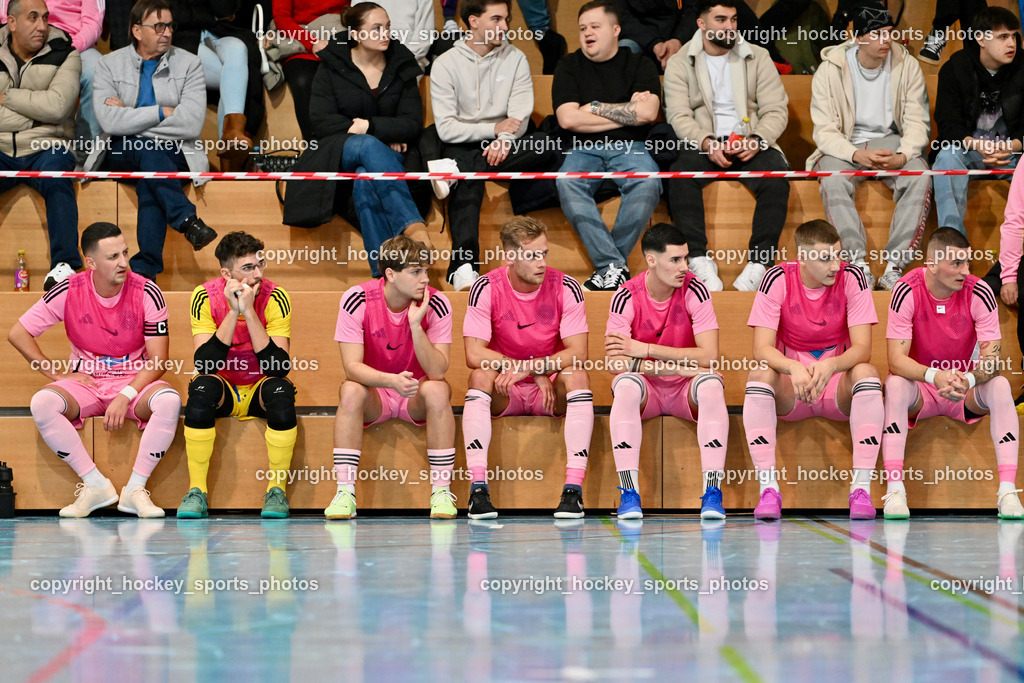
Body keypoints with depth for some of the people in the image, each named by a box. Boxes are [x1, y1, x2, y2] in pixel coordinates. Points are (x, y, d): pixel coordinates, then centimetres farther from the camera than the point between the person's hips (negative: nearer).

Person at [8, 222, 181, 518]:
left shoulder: (146, 293, -10)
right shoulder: (69, 292, -9)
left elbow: (158, 360, -9)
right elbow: (18, 333, -1)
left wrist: (126, 396, -23)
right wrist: (57, 374, -5)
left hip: (134, 382, -1)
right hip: (84, 382, 1)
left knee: (169, 401, -34)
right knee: (42, 403, -30)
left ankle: (135, 489, -20)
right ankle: (96, 485, -18)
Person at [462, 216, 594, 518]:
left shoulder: (566, 287, -9)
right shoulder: (487, 289, -10)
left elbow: (578, 353, -15)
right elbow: (474, 354, -17)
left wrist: (532, 367, -31)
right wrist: (537, 375, -23)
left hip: (551, 392, 0)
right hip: (505, 393, 0)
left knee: (577, 375, -29)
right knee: (481, 375, -30)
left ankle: (574, 490, -35)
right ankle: (478, 489, -35)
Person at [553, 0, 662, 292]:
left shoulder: (639, 65, 10)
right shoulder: (570, 66, 12)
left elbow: (647, 113, -7)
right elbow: (568, 119, -3)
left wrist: (595, 107, -3)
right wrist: (627, 111, -1)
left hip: (628, 147, 0)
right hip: (584, 149, 1)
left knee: (648, 182, -34)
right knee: (566, 182, -34)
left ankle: (607, 264, -25)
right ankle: (614, 266, -35)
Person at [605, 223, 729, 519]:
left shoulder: (694, 290, -10)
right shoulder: (627, 297, -11)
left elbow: (710, 356, -19)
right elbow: (614, 360, -21)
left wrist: (645, 349, -21)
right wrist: (682, 366, -25)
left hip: (686, 391, 0)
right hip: (645, 390, 0)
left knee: (710, 383, -32)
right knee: (626, 383, -33)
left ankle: (712, 494, -35)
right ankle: (629, 495, -34)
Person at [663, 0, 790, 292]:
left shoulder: (757, 57, 7)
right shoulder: (680, 63, 5)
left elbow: (776, 110, 1)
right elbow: (678, 114, -6)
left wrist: (758, 140, -19)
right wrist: (707, 144, -24)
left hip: (751, 143, 1)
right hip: (703, 143, 0)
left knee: (776, 178, -31)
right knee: (679, 175, -33)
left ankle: (758, 263, -34)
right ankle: (700, 259, -35)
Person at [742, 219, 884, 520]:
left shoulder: (851, 277, -10)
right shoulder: (778, 279, -10)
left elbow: (862, 348, -16)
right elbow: (761, 348, -17)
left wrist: (831, 365, -38)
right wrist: (794, 368, -38)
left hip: (839, 389, 0)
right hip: (789, 392, 0)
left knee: (866, 372, -31)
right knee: (759, 374, -30)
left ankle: (861, 489, -31)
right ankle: (769, 489, -31)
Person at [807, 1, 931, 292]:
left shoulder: (906, 66, -1)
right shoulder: (830, 70, -6)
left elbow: (917, 123, -3)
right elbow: (825, 131, -9)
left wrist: (902, 156, -24)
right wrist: (857, 156, -28)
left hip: (891, 141, 2)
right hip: (845, 146, -1)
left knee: (920, 178, -30)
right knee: (833, 181, -35)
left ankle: (894, 267, -31)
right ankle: (859, 265, -37)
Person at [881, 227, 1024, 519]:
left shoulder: (979, 293, -14)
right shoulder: (907, 291, -17)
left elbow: (994, 359, -18)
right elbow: (896, 359, -22)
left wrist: (968, 380, -40)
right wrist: (935, 376, -42)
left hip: (967, 389, 1)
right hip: (920, 388, -1)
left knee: (999, 386, -28)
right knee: (895, 384, -32)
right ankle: (894, 490, -36)